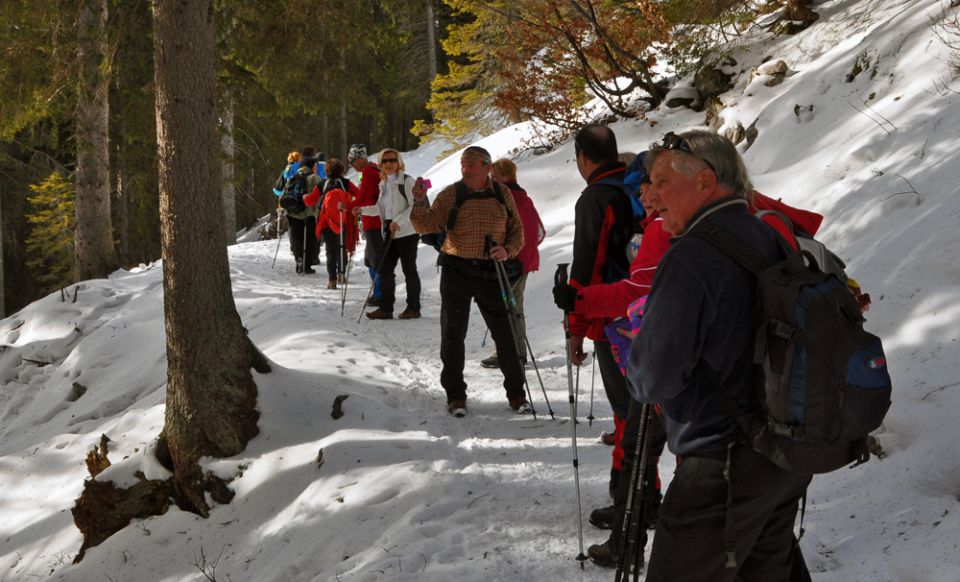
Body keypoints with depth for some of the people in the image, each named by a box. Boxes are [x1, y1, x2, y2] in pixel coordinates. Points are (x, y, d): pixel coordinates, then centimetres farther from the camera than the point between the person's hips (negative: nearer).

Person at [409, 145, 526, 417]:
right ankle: (455, 394, 15)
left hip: (491, 272, 1)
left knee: (505, 333, 4)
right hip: (457, 272, -1)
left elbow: (517, 229, 11)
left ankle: (516, 392, 17)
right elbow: (428, 226, -8)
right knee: (453, 334, 4)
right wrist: (420, 203, -25)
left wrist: (508, 250, -8)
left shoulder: (502, 194, 4)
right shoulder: (451, 195, -1)